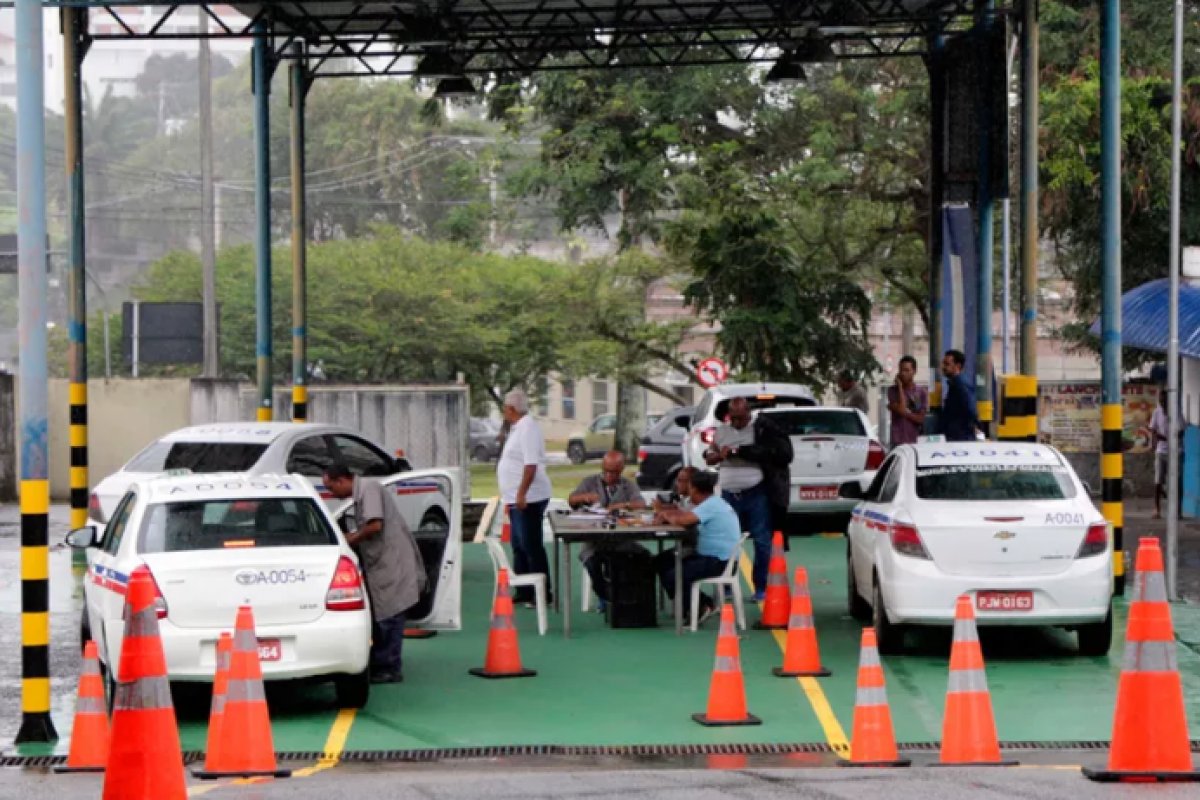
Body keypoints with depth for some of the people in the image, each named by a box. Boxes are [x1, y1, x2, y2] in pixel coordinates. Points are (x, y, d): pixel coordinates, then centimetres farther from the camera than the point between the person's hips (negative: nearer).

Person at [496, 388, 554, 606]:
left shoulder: (527, 428, -16)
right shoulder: (518, 428, 15)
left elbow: (531, 465, -24)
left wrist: (521, 493, -28)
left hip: (528, 498, -10)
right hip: (518, 499, 10)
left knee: (531, 547, -7)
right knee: (520, 547, 14)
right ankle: (524, 592, 20)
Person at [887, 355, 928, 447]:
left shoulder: (922, 392, 6)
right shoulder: (893, 390, 4)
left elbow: (921, 419, 1)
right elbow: (901, 409, -11)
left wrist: (906, 412, -10)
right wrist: (900, 387, -6)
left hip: (916, 440, 1)